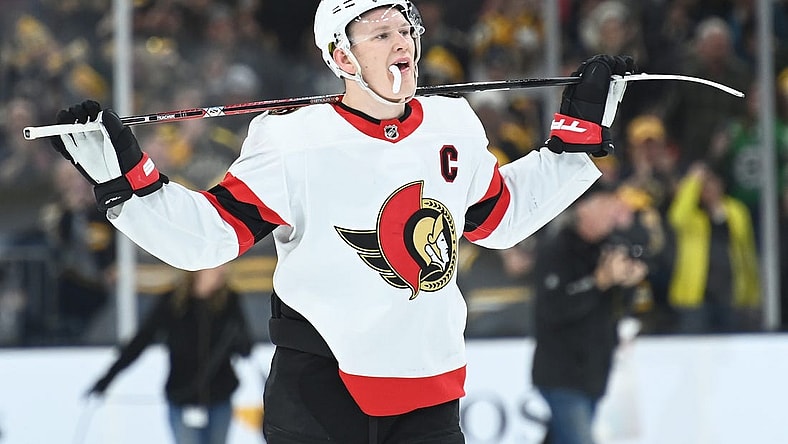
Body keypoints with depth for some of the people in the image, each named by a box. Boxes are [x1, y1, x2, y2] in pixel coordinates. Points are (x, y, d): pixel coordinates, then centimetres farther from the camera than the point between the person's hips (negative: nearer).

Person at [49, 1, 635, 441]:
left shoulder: (454, 128, 5)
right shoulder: (296, 141, -11)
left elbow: (503, 216, 21)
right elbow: (206, 234, -11)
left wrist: (580, 130, 20)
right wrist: (124, 176, -23)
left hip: (428, 395, 5)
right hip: (317, 393, -4)